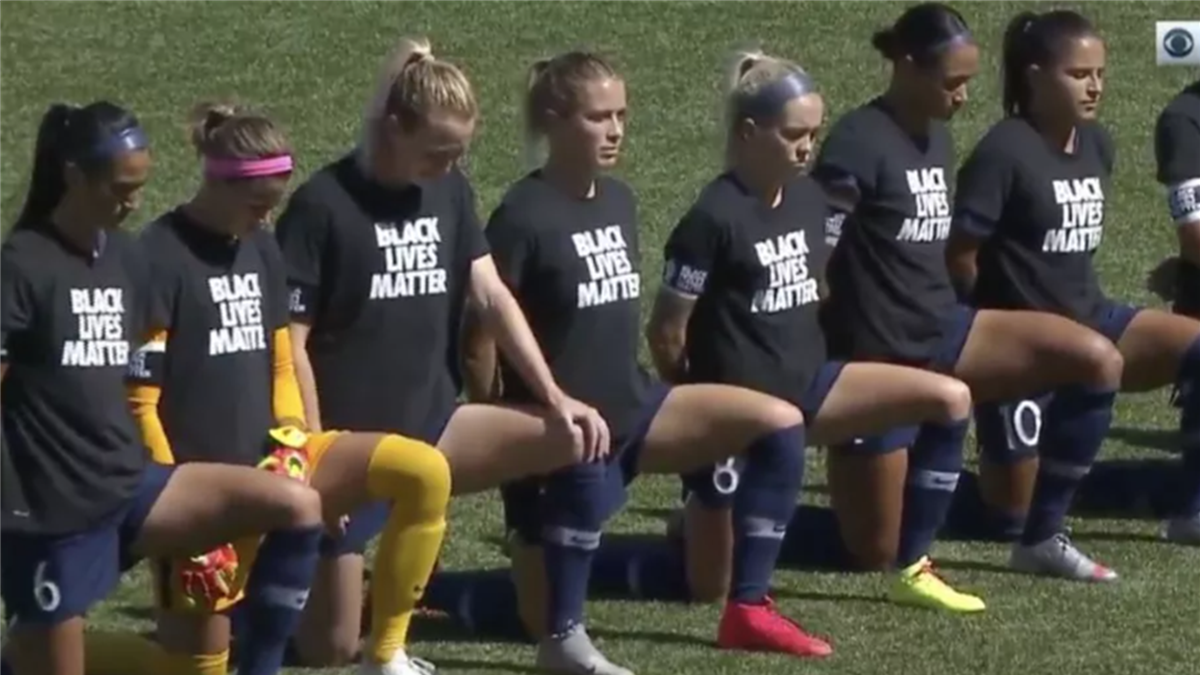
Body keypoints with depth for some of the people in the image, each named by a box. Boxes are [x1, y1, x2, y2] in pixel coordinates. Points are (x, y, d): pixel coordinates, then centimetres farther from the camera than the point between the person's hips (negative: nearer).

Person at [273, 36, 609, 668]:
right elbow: (290, 343, -12)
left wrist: (555, 397, -9)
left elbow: (492, 297, 4)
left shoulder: (451, 192, 6)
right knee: (331, 646, -5)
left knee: (578, 440, -16)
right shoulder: (321, 205, -13)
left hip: (431, 422, 5)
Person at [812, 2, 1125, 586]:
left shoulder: (938, 138, 9)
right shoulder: (859, 142, -17)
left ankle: (1041, 538, -1)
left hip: (943, 331, 8)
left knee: (1097, 360, -10)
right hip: (879, 355, -8)